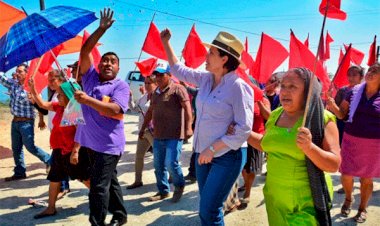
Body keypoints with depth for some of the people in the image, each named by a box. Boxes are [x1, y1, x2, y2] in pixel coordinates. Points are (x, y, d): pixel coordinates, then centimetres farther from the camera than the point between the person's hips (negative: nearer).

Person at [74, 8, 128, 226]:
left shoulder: (121, 85, -7)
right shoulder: (90, 76, 9)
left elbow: (115, 110, -22)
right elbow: (85, 50, 3)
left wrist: (88, 100, -23)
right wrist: (102, 29, -2)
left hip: (108, 144, -6)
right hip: (90, 141, 6)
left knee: (99, 186, -4)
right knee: (109, 182, 19)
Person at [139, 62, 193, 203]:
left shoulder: (177, 89, -7)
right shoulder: (155, 92, 16)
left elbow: (187, 108, -16)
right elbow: (150, 111, 25)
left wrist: (188, 127, -27)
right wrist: (143, 128, 26)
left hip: (174, 135, -7)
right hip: (158, 136, 8)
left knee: (171, 163, -12)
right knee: (158, 166, 11)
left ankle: (179, 186, 16)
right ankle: (163, 191, 28)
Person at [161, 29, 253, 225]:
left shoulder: (237, 86, -18)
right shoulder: (206, 79, 3)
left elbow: (244, 128, -20)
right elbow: (178, 70, 18)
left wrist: (213, 148, -20)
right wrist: (165, 42, 17)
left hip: (227, 157, -7)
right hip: (203, 154, 7)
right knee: (207, 207, 18)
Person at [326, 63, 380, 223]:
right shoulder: (354, 91, 1)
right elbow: (341, 114, 2)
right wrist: (332, 105, -17)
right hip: (351, 140, 2)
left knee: (366, 178, 10)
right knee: (346, 175, 4)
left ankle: (362, 209, 32)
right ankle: (348, 198, 35)